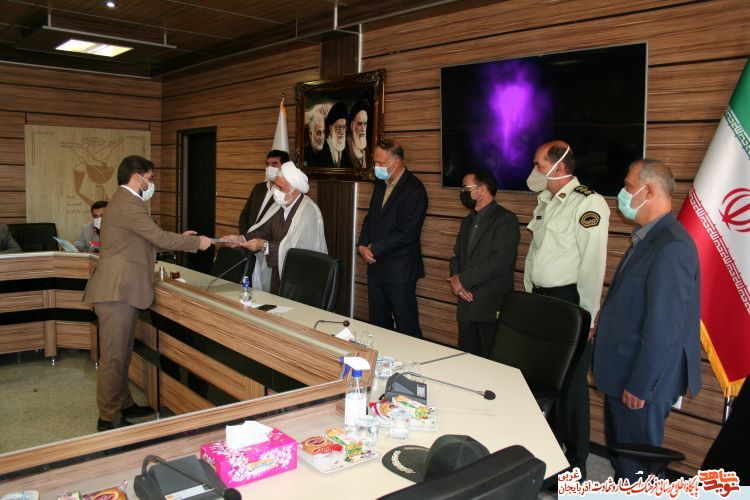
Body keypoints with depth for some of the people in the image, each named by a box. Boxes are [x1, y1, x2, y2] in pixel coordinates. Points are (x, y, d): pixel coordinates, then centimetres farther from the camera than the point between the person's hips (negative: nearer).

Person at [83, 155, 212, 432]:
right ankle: (108, 418, 5)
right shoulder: (128, 204, -15)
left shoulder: (125, 201, 19)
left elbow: (148, 239, 23)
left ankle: (123, 404, 29)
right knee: (113, 356, -3)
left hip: (122, 290, 11)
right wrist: (196, 242, -7)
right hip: (116, 291, -11)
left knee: (121, 353, 18)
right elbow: (159, 237, -18)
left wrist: (178, 238, 17)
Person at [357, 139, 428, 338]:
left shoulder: (414, 189, -14)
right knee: (378, 324, 13)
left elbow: (407, 234, -19)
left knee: (406, 327, 1)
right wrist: (362, 246, 1)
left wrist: (374, 250, -13)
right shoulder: (381, 184, 12)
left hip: (399, 271, -8)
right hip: (375, 265, 8)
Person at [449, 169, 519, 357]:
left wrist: (463, 280, -13)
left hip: (492, 307, -7)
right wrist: (455, 280, -3)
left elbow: (499, 262, -19)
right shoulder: (467, 221, 18)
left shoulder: (505, 219, -9)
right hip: (466, 304, 7)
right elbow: (457, 255, 19)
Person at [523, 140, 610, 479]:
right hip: (539, 299, 8)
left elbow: (593, 264, -17)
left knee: (571, 384, 2)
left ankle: (574, 466, 17)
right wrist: (528, 293, 17)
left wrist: (586, 317, -16)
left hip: (569, 301, -8)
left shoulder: (588, 203, -15)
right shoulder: (545, 202, 13)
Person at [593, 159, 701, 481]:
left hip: (642, 382, -9)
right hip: (624, 372, 9)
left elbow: (663, 327, -25)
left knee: (637, 467, 8)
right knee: (620, 457, 24)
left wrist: (639, 386, -20)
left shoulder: (671, 246, -24)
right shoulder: (647, 238, 8)